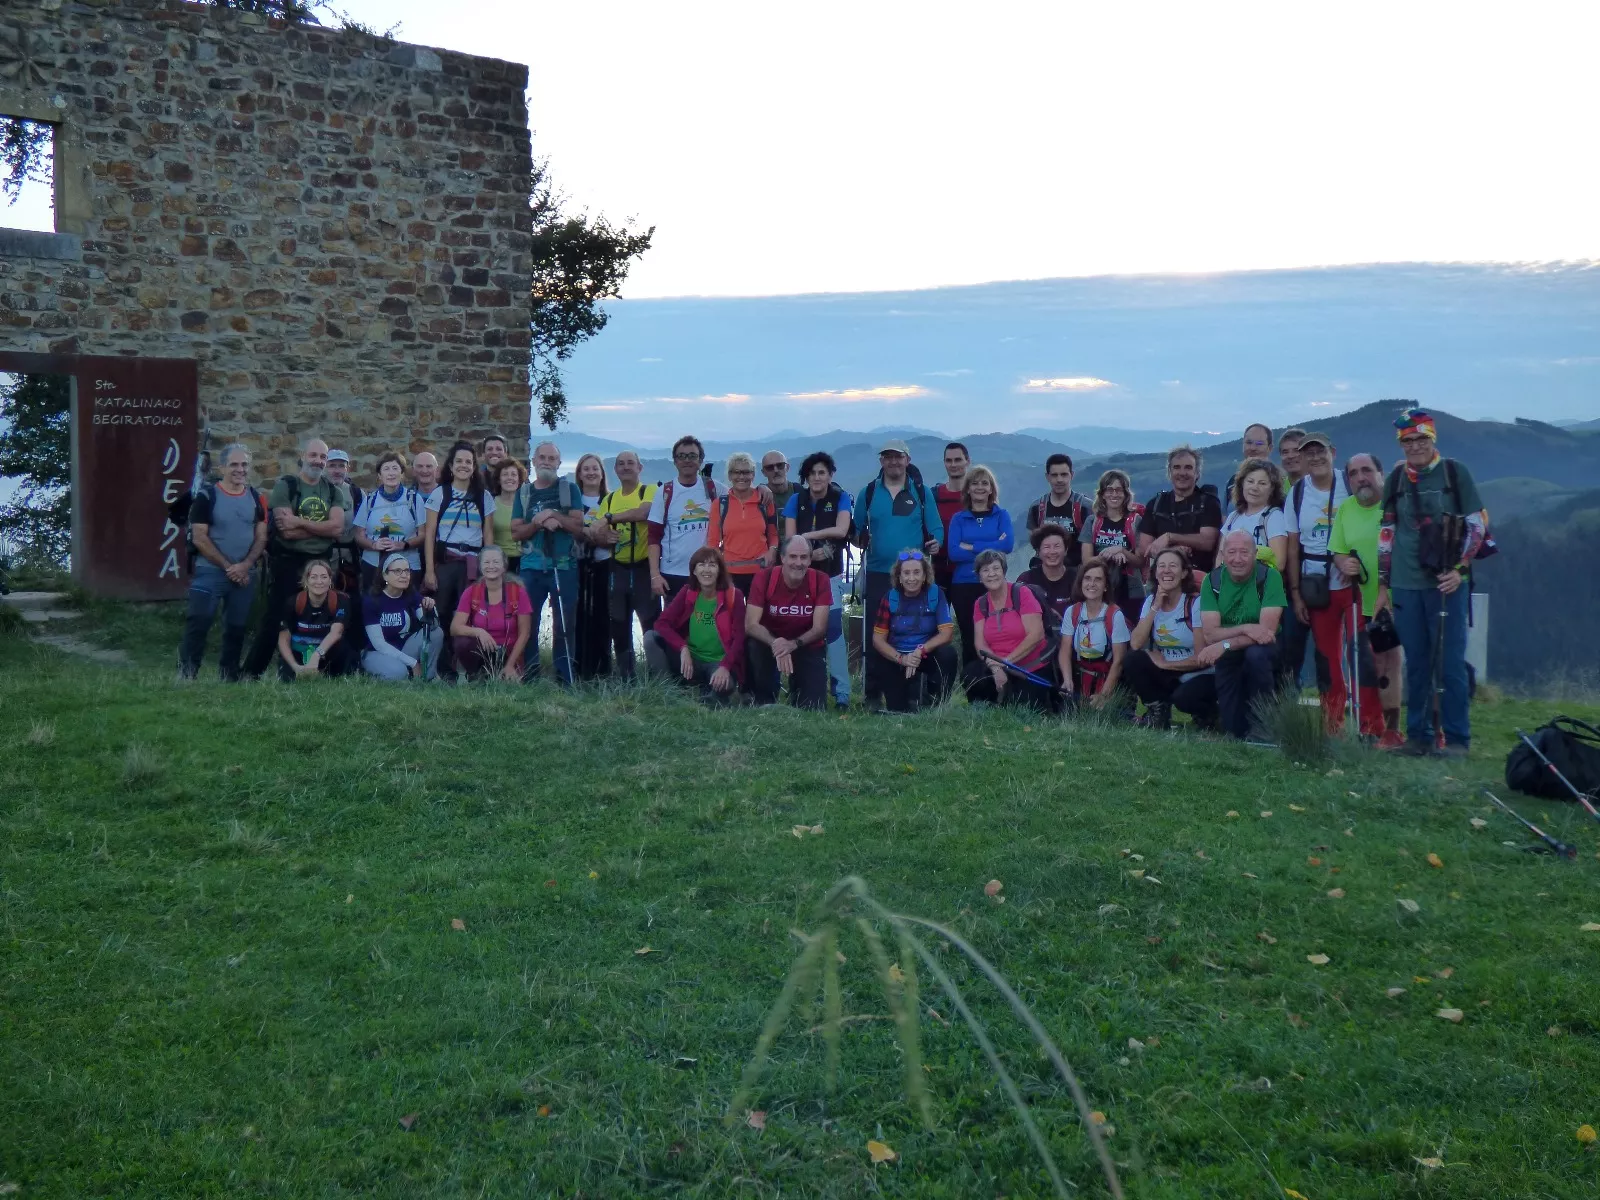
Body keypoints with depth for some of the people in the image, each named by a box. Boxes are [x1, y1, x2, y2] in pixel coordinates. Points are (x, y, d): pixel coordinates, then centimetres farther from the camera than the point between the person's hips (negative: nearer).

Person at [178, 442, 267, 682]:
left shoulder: (256, 498, 8)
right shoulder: (206, 496, -5)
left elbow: (261, 537, 6)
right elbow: (199, 538, -9)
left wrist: (244, 566, -9)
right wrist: (228, 566, -11)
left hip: (244, 575, 4)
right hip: (209, 572, -4)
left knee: (237, 628, 8)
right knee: (198, 625, -8)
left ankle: (229, 678, 18)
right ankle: (186, 676, -5)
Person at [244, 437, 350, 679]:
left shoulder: (334, 492, 9)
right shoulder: (285, 486, -3)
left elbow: (337, 527, -9)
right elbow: (287, 531, -15)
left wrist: (300, 522, -15)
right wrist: (322, 527, -9)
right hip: (287, 562, -4)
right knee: (276, 619, -4)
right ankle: (251, 672, 3)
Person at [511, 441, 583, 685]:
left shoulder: (569, 489, 7)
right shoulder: (524, 493, 13)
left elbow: (578, 527, -1)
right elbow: (517, 531, 6)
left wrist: (554, 515, -13)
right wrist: (539, 522, -11)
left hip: (564, 567, -2)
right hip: (531, 568, 2)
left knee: (564, 626, -1)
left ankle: (565, 681, 2)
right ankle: (529, 678, 9)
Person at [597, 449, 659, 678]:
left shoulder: (650, 491, -4)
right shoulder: (609, 499, 11)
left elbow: (644, 512, -26)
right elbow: (597, 536, 9)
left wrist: (610, 517, -20)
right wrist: (604, 537, -14)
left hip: (644, 567, -5)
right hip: (618, 569, 5)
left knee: (652, 624, -6)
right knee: (619, 626, 10)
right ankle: (625, 678, 21)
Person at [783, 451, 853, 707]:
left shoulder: (840, 498, 0)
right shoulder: (796, 500, 5)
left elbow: (841, 530, -16)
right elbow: (789, 539, -3)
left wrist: (807, 535, -12)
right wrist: (810, 554, -19)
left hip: (830, 575, -3)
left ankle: (842, 692, -13)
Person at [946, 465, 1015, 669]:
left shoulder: (1002, 515, 9)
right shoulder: (958, 519, 9)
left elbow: (1008, 545, -8)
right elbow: (953, 553, -5)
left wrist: (971, 547, -10)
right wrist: (991, 548, -11)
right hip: (964, 585, 1)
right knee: (969, 639, 1)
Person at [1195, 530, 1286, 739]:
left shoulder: (1269, 576, -16)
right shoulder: (1212, 580, -7)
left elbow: (1267, 630, -24)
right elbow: (1210, 634, -15)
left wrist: (1225, 645, -32)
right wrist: (1245, 629, -31)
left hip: (1264, 652, -2)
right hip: (1228, 658, 2)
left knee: (1255, 654, -38)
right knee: (1233, 729, -9)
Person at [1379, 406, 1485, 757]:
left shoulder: (1455, 472, 0)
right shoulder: (1396, 479, 9)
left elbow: (1476, 524, 0)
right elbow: (1386, 533, 13)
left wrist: (1460, 569, -10)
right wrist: (1383, 583, 10)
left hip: (1447, 583, -3)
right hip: (1406, 585, 3)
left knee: (1450, 663, -2)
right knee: (1416, 664, 7)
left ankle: (1457, 738, 6)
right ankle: (1418, 735, 15)